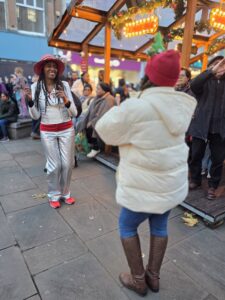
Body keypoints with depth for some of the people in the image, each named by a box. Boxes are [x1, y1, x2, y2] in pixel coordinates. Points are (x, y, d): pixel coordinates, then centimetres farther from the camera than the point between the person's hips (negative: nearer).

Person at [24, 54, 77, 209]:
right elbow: (35, 116, -2)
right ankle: (54, 195, 28)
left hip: (66, 130, 1)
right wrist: (30, 101, -17)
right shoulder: (35, 87, -3)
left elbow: (74, 113, -6)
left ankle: (65, 193, 30)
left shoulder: (64, 85, -5)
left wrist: (66, 101, -24)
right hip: (47, 132, 0)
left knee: (67, 164, 8)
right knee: (54, 166, 6)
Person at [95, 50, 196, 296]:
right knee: (160, 225, 24)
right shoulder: (181, 105, -1)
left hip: (145, 187, -6)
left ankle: (138, 280, 32)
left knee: (127, 227, 17)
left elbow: (104, 130, -10)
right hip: (173, 183, 7)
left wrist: (120, 108, 4)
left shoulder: (136, 107, -23)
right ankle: (153, 276, 41)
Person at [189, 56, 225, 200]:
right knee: (196, 155, 8)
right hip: (202, 125, -2)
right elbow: (193, 85, -20)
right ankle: (195, 180, 28)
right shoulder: (205, 81, 2)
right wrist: (212, 71, -27)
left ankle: (213, 186, 22)